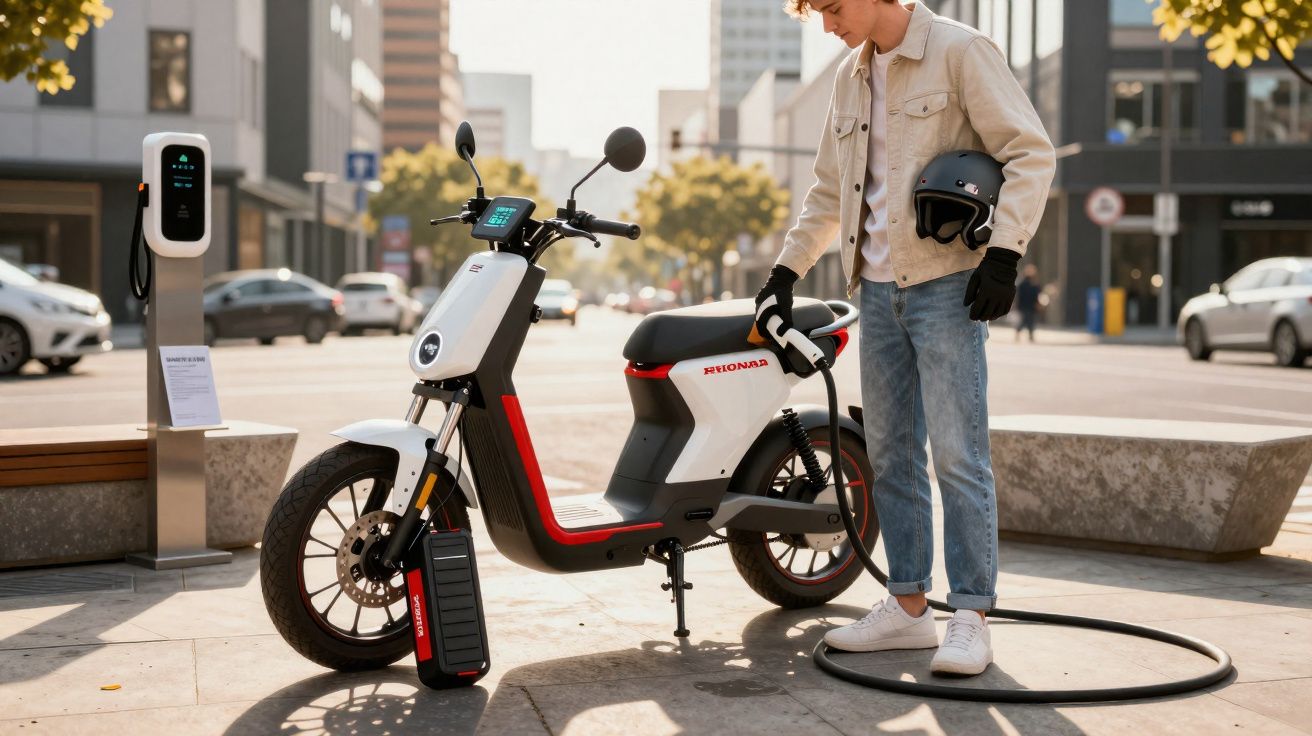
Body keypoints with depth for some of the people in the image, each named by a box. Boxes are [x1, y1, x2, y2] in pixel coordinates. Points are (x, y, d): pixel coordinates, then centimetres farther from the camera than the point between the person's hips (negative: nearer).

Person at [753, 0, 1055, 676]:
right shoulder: (851, 78, 17)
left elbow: (1030, 152, -10)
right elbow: (829, 191, 25)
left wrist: (1004, 252, -18)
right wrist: (785, 270, 19)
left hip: (947, 287, -7)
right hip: (877, 290, 7)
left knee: (957, 454, -9)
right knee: (890, 455, 9)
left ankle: (971, 617, -3)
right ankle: (909, 605, 18)